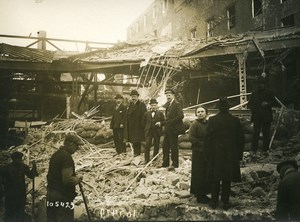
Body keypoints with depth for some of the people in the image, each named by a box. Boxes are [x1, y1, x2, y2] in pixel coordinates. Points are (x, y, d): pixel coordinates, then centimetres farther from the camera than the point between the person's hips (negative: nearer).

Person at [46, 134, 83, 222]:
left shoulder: (55, 155, 12)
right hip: (62, 197, -9)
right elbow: (68, 179, -23)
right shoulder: (67, 157, -16)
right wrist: (78, 179, -4)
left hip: (50, 195, 9)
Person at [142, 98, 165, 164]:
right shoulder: (146, 114, 9)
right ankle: (146, 159, -3)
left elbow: (164, 121, 4)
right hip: (148, 131, 0)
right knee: (147, 145, -8)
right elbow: (144, 122, 14)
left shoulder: (160, 113, 5)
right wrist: (146, 128, 5)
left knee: (156, 146, 5)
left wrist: (160, 123, -15)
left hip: (157, 132, 0)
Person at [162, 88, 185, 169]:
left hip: (173, 129, -8)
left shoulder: (177, 104, -12)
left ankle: (175, 164, 9)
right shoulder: (167, 104, 14)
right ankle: (165, 163, 21)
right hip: (168, 129, 8)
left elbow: (181, 116, -21)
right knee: (165, 146, 11)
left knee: (174, 147, -1)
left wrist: (171, 122, -19)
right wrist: (166, 122, 6)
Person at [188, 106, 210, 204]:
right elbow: (191, 138, -16)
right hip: (198, 153, -7)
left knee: (206, 174, 11)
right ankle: (199, 196, 10)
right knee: (199, 174, 0)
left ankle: (203, 194, 23)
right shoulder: (195, 124, -10)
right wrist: (203, 144, -17)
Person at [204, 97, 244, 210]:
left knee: (215, 179, 11)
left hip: (215, 155, 0)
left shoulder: (212, 120, -9)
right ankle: (225, 202, 15)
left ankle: (214, 201, 18)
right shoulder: (235, 121, -6)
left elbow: (207, 138, -5)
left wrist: (208, 153, 5)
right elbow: (241, 139, 1)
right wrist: (239, 154, 11)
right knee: (227, 180, 10)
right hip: (230, 155, 1)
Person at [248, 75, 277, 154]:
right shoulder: (254, 93, 9)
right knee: (255, 133, -4)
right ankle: (254, 149, 1)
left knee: (266, 133, 4)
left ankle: (265, 149, 14)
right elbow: (250, 104, 12)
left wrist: (267, 104, -13)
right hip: (257, 117, 0)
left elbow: (274, 102, 7)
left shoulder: (269, 92, 5)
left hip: (266, 117, 0)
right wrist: (253, 109, -8)